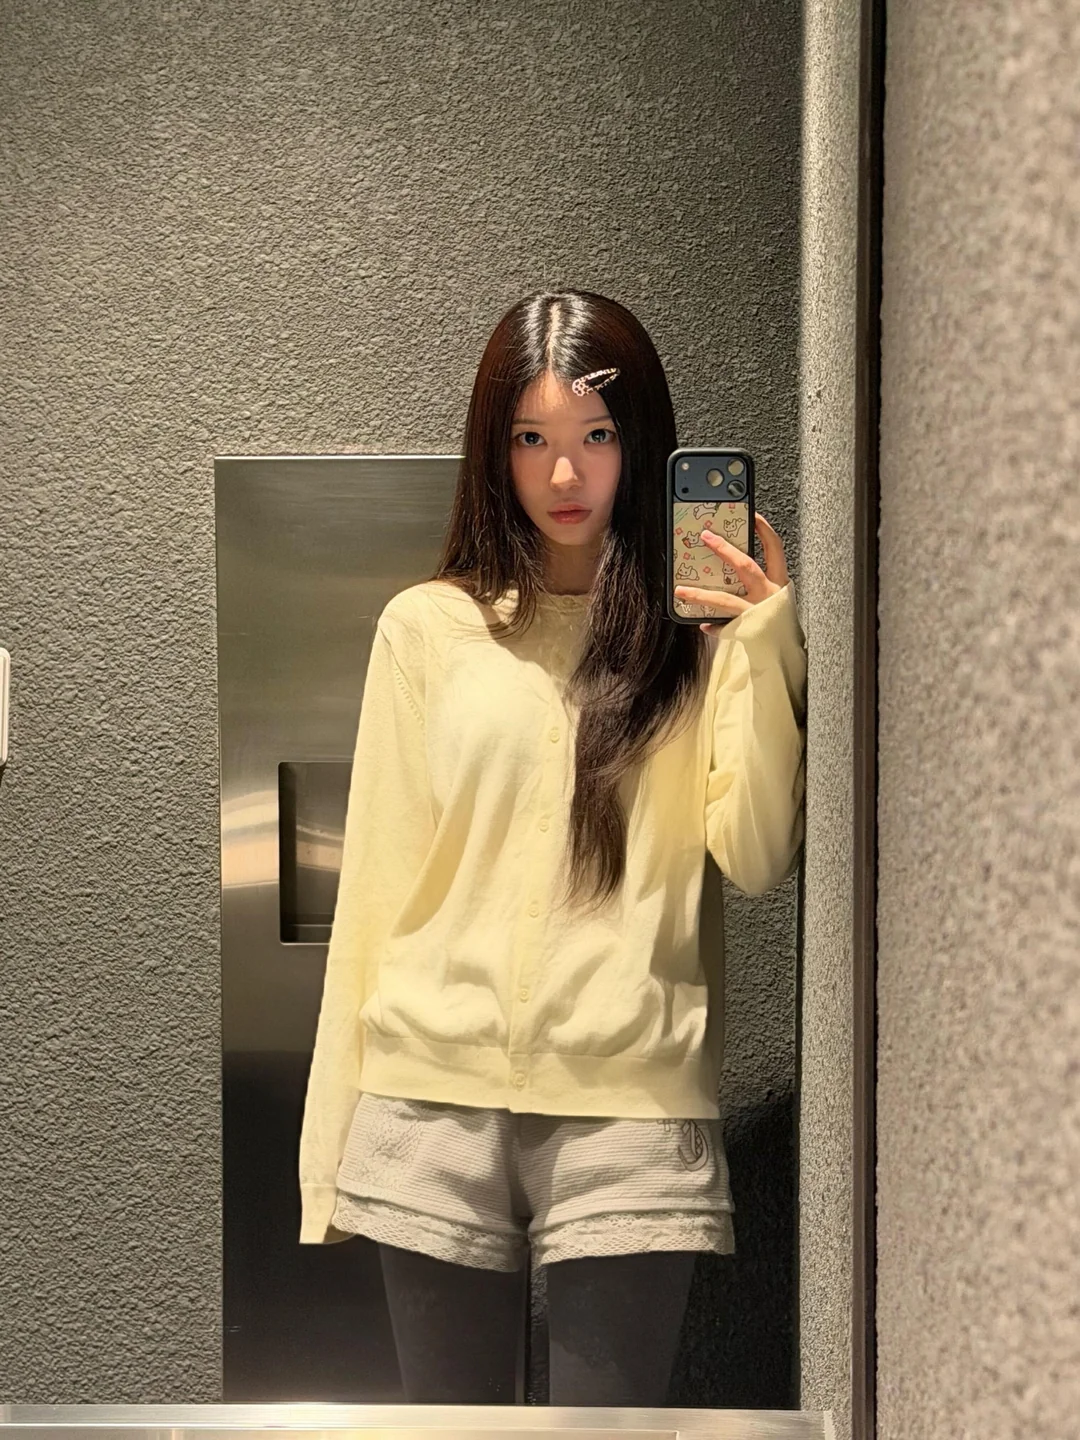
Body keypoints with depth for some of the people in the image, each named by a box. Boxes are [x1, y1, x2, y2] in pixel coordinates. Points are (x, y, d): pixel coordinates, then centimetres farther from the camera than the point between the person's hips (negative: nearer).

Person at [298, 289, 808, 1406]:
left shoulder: (704, 630, 4)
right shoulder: (429, 627, 6)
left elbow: (756, 859, -5)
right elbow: (377, 877, 7)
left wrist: (769, 653, -14)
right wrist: (332, 1143, 6)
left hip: (631, 1102, -1)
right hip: (435, 1093, 1)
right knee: (450, 1417, 11)